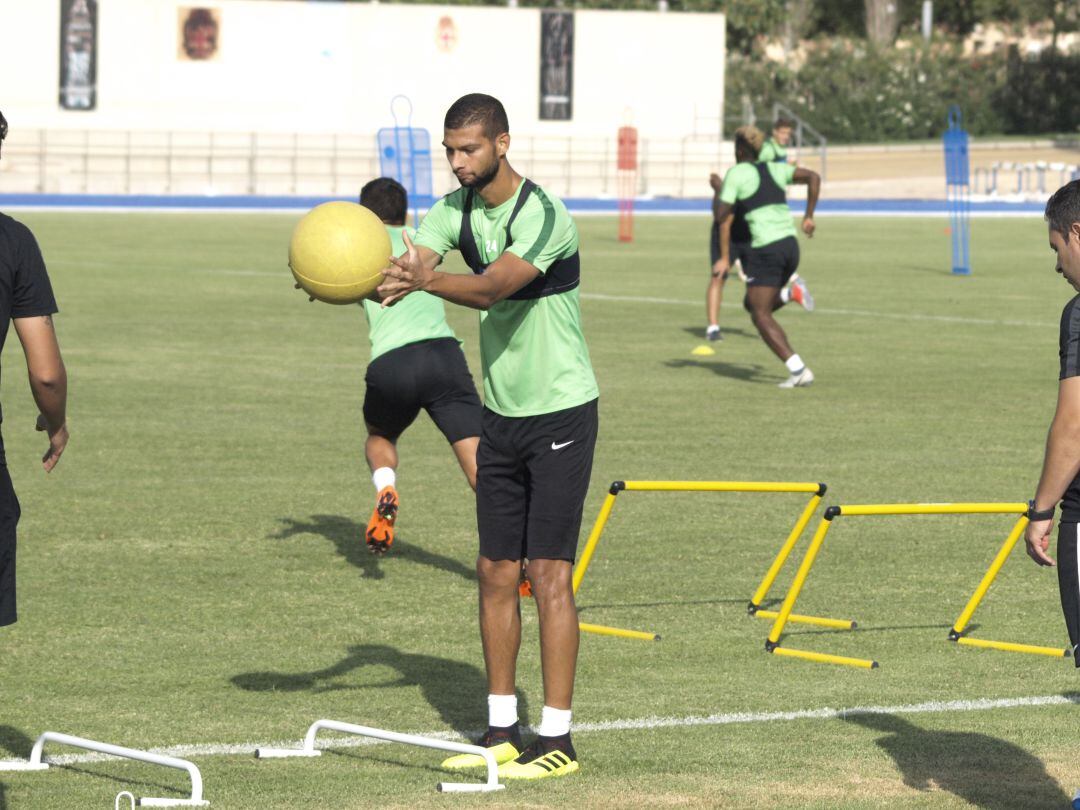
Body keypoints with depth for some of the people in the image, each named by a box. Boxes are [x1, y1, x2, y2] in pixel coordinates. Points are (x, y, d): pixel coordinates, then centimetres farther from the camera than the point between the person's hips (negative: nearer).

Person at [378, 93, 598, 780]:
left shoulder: (545, 217, -20)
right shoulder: (457, 209, 3)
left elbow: (493, 286, -34)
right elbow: (406, 267, -10)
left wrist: (427, 280, -51)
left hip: (561, 414, -7)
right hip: (501, 415, 7)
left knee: (549, 574, -9)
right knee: (496, 574, 6)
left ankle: (557, 740, -6)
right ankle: (502, 731, 13)